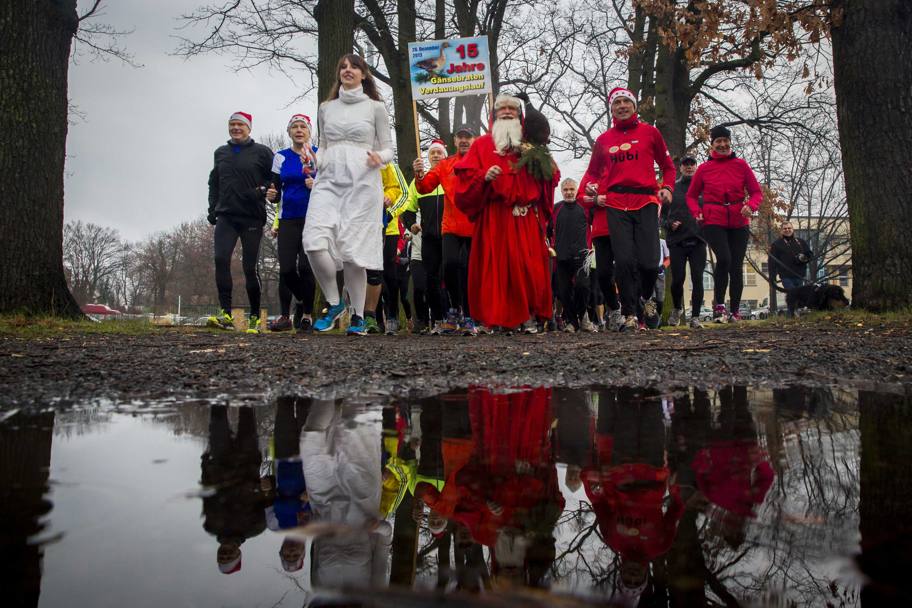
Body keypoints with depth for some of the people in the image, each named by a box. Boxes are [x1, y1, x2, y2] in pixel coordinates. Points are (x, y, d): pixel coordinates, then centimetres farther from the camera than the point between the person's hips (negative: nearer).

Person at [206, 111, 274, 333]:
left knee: (249, 267, -3)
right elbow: (214, 181, 25)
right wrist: (212, 208, 15)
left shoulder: (262, 152, 2)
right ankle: (225, 314, -18)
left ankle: (255, 318, 10)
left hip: (252, 218, -3)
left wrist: (262, 191, -15)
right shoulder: (220, 153, 16)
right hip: (226, 217, 3)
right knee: (221, 259, -17)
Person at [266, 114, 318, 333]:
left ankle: (307, 313, 4)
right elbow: (276, 191, 10)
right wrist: (272, 194, -12)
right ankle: (285, 316, 13)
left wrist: (317, 186, -17)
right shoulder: (281, 157, 12)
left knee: (305, 267, -12)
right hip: (288, 220, 2)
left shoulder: (319, 155, 5)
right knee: (286, 269, -5)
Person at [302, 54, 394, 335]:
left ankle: (358, 316, 7)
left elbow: (387, 150, 9)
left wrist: (379, 158, -13)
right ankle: (334, 302, 4)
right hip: (328, 181, 3)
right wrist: (315, 161, 4)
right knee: (314, 242, -16)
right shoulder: (326, 108, 19)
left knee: (352, 249, -6)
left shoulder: (376, 108, 9)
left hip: (361, 183, -3)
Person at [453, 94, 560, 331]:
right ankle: (495, 317, -5)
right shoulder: (482, 144, 16)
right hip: (494, 216, -2)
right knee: (495, 263, -8)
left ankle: (529, 314, 2)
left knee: (528, 264, -4)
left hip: (527, 217, 2)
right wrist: (484, 176, -13)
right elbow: (465, 174, 4)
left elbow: (552, 177, 17)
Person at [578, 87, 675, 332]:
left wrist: (667, 188, -1)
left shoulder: (650, 132, 11)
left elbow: (667, 166, 17)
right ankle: (631, 314, 1)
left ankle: (644, 298, 22)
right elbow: (593, 172, 23)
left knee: (649, 261, -9)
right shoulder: (603, 139, 15)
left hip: (646, 202, -1)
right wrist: (592, 194, 3)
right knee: (624, 261, -9)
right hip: (616, 204, 1)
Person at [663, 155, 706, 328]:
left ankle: (695, 317, 4)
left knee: (697, 280, -3)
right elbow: (663, 214, 10)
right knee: (677, 280, 0)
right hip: (677, 241, 0)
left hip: (698, 241, 0)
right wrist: (669, 224, -9)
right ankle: (677, 308, 26)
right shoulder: (672, 188, 10)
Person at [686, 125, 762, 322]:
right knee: (723, 258, -23)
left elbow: (756, 192, 7)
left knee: (736, 266, 3)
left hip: (739, 223, 2)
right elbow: (691, 195, 13)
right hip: (713, 222, -2)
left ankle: (735, 311, 16)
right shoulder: (704, 168, 5)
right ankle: (719, 304, -7)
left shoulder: (741, 165, 6)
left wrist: (750, 206, -14)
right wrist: (697, 212, -5)